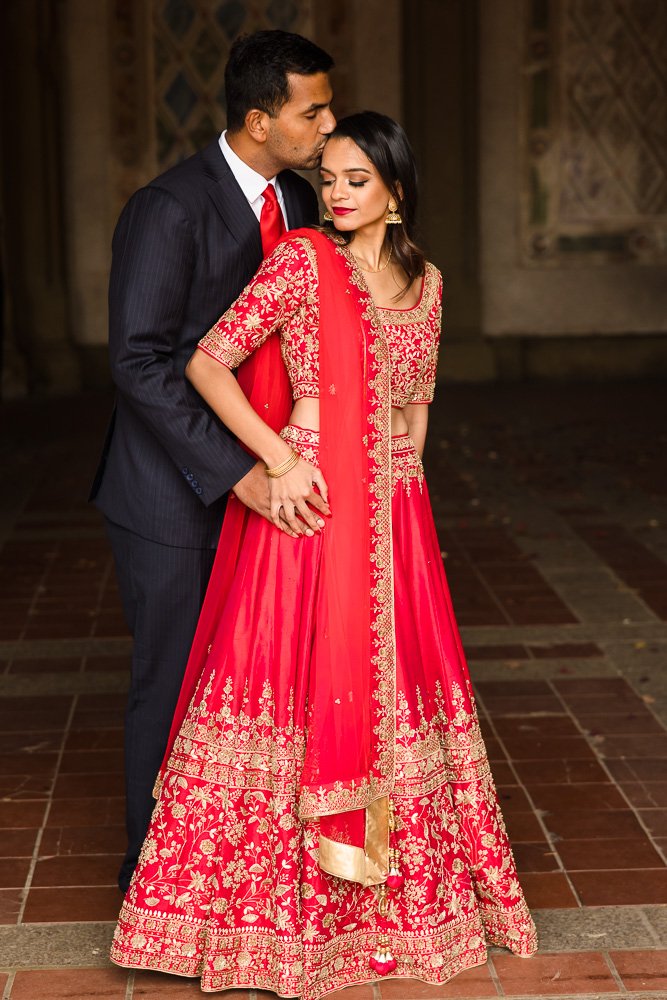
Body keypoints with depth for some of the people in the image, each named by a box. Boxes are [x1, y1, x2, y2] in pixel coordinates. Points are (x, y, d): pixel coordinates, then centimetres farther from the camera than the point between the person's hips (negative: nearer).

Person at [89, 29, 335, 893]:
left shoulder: (297, 200, 5)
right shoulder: (169, 209, -20)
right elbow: (139, 362, -24)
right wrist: (237, 471, -29)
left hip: (253, 480, 7)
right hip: (172, 493, -7)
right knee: (172, 682, 5)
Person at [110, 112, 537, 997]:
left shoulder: (425, 282, 10)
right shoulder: (303, 261, -6)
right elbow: (206, 364, -10)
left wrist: (398, 489, 12)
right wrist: (282, 460, -15)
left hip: (395, 518, 5)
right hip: (309, 509, -5)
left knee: (394, 690, 11)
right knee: (297, 688, -1)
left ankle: (399, 889, 28)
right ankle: (269, 906, 13)